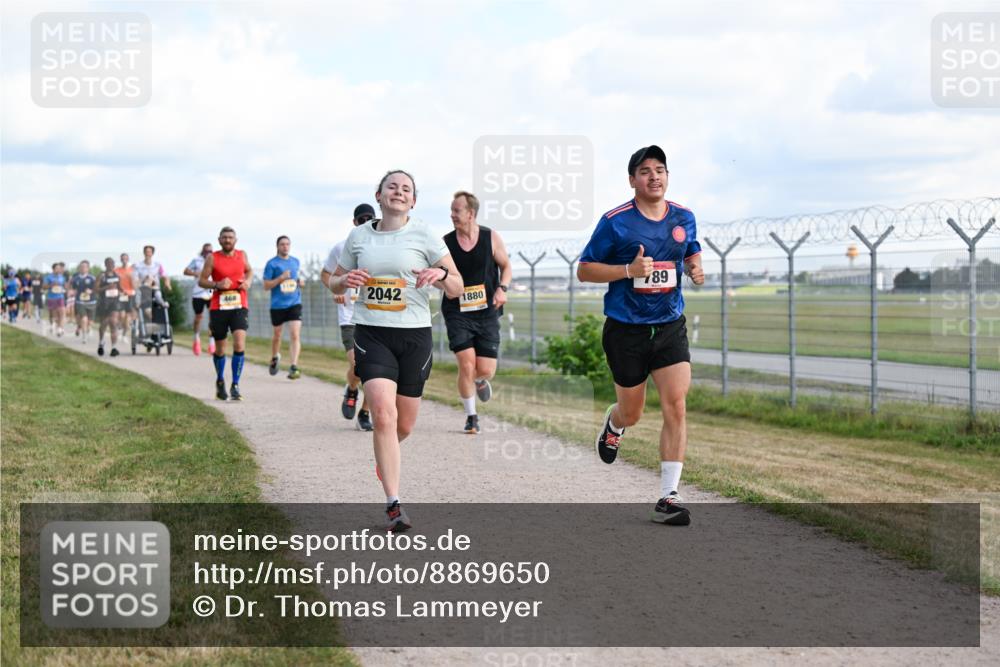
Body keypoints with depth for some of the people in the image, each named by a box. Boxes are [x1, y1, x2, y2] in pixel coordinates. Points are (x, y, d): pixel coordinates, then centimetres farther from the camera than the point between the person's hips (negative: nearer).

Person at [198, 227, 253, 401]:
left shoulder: (242, 255, 7)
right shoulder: (212, 258, -2)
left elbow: (249, 271, 24)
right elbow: (201, 281, -2)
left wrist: (248, 281, 3)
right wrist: (217, 285, -19)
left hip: (239, 307, 1)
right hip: (218, 308, -1)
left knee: (239, 344, -18)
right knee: (219, 348, 10)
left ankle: (235, 385, -12)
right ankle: (220, 381, 35)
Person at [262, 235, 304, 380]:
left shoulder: (295, 261, 11)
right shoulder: (272, 263, -3)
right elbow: (266, 285, -6)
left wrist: (300, 282, 6)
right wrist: (281, 278, -19)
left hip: (294, 304, 2)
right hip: (277, 305, -2)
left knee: (295, 335, -14)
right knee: (277, 335, 13)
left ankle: (294, 367, -18)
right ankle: (274, 358, 41)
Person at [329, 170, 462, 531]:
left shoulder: (424, 236, 0)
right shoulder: (358, 236, 7)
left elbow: (457, 288, 1)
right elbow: (334, 283, 18)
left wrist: (441, 274, -21)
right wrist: (346, 280, -6)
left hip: (414, 337, 0)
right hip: (371, 335, 0)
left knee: (404, 425, 8)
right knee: (384, 414, -19)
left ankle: (384, 455, 46)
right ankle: (393, 506, -16)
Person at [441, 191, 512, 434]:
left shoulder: (491, 238, -2)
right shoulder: (446, 242, -2)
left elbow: (506, 266, 10)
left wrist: (502, 288, -9)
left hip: (487, 312, 1)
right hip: (457, 313, -1)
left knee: (485, 370, -2)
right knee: (466, 366, -12)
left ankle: (479, 381, 38)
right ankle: (471, 417, 8)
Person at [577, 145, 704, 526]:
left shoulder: (684, 218, 4)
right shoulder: (615, 222, -10)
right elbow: (584, 270, -6)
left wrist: (695, 268, -1)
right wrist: (629, 270, -20)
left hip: (670, 327, 3)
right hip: (626, 331, -2)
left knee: (675, 406, -12)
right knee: (632, 413, 10)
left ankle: (668, 498, -8)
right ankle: (613, 424, 51)